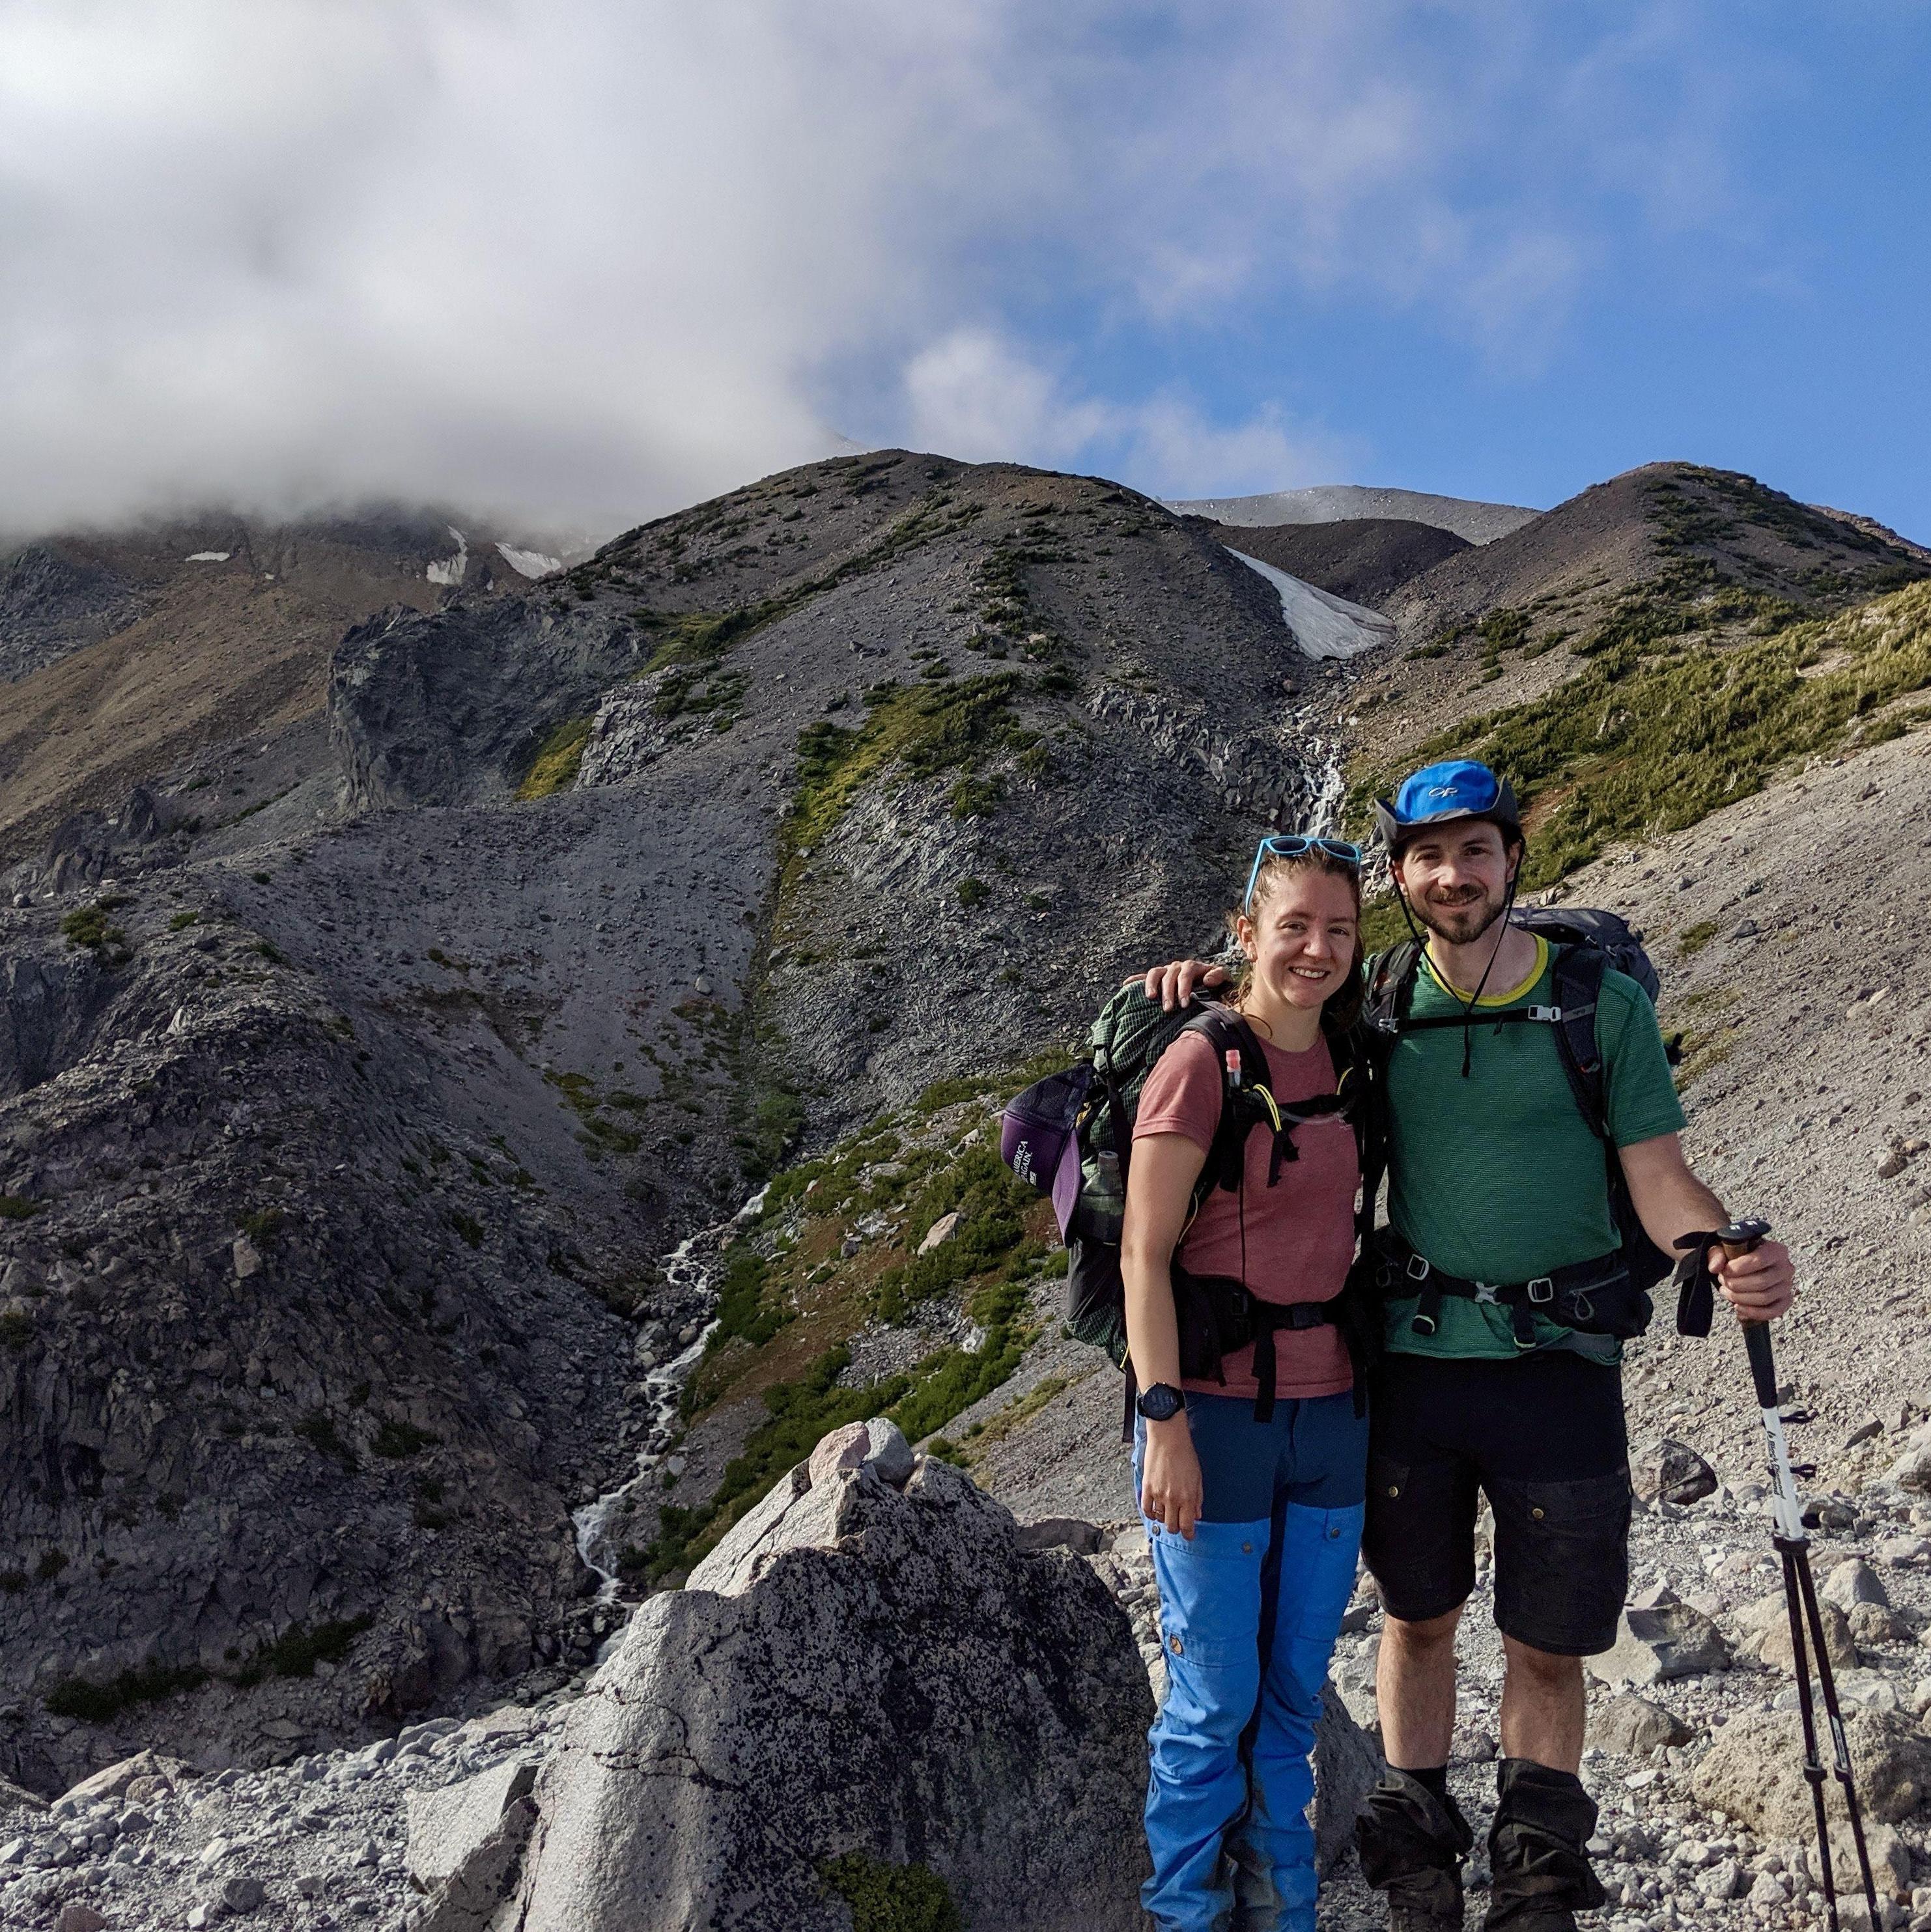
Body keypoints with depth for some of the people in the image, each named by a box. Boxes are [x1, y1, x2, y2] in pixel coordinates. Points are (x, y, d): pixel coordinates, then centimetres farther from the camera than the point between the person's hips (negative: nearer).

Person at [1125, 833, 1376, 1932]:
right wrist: (1166, 1421, -17)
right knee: (1216, 1698, 6)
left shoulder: (1351, 1060, 5)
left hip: (1330, 1412, 6)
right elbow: (1144, 1255, -14)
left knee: (1297, 1689, 17)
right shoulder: (1202, 1065, -13)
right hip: (1218, 1413, -5)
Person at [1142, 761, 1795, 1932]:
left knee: (1548, 1646, 9)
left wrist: (1728, 1251, -27)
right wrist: (1212, 984, -4)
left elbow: (1660, 1177, -6)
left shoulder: (1605, 1003, -5)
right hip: (1414, 1353, 2)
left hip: (1559, 1362, -1)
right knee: (1418, 1617, 15)